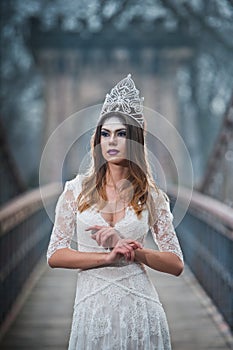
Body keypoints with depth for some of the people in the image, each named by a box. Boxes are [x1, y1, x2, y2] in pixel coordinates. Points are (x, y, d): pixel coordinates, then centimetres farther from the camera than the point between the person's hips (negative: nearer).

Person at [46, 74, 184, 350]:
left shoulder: (152, 196, 2)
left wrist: (130, 248, -14)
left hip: (139, 305, 0)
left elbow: (176, 265, 0)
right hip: (92, 306, 0)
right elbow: (55, 255, -2)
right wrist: (108, 256, -14)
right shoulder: (77, 190, 1)